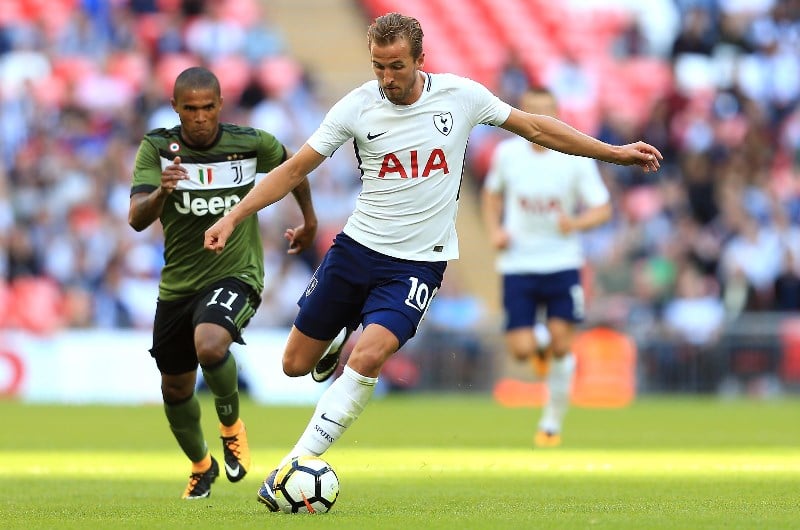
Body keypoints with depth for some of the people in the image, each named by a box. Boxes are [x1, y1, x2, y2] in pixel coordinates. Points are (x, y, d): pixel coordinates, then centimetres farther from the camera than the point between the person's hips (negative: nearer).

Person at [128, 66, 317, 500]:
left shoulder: (251, 143, -10)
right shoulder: (157, 148, -11)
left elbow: (291, 166, 13)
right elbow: (137, 219, -21)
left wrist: (309, 220, 25)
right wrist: (161, 192, -42)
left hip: (235, 275, -3)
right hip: (177, 284, 3)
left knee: (210, 346, -33)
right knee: (176, 388, 14)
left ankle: (232, 426, -3)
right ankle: (201, 466, 43)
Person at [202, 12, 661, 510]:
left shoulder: (461, 95, -7)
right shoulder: (358, 106, -7)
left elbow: (536, 127, 6)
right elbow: (294, 169, -1)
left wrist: (614, 152, 8)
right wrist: (233, 218, -9)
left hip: (417, 262, -2)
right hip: (356, 246, 2)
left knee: (368, 357, -25)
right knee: (296, 365, 6)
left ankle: (293, 468, -19)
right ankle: (337, 339, 43)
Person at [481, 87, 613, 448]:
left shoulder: (576, 158, -8)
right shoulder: (506, 154, -3)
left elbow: (603, 209, -4)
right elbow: (492, 194, 16)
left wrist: (576, 222, -25)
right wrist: (494, 231, 0)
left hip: (562, 264, -1)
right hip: (518, 265, 1)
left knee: (561, 343, -7)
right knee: (520, 349, -10)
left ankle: (552, 423, 12)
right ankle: (540, 342, 29)